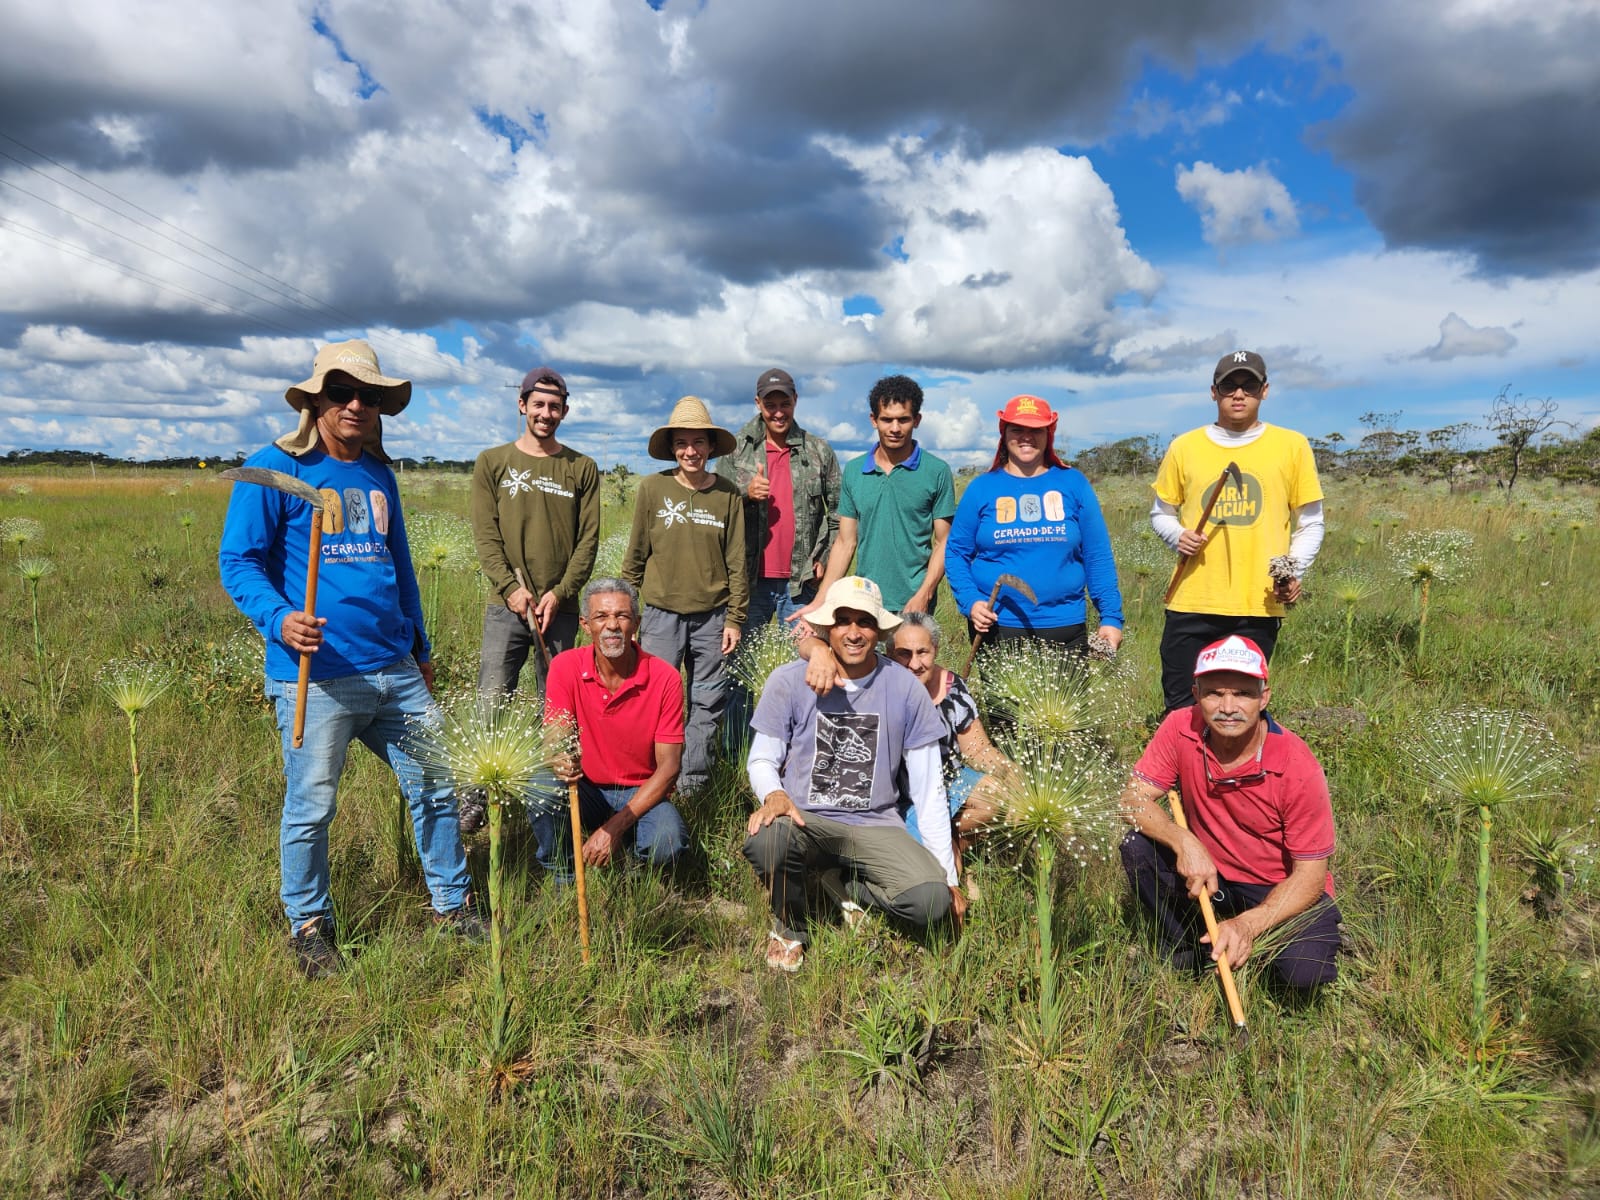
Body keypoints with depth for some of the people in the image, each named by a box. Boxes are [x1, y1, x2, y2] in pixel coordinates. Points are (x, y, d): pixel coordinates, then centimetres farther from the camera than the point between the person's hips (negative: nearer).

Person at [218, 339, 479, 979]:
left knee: (437, 787, 9)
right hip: (317, 675, -5)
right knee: (310, 807, 3)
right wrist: (278, 618, -24)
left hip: (395, 670, 6)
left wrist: (420, 646, 24)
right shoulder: (273, 469, -3)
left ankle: (452, 907, 27)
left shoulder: (379, 474, 14)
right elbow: (238, 561, -5)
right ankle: (309, 927, 26)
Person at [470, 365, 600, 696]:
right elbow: (486, 535, 1)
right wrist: (510, 587, -12)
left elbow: (588, 540, 2)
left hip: (561, 609, 1)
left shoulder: (583, 468, 7)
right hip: (506, 606, 0)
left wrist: (559, 593, -9)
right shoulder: (492, 462, 7)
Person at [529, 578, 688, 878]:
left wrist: (615, 826, -21)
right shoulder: (565, 667, -9)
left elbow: (668, 766, -13)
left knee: (668, 843, -31)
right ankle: (564, 881, -4)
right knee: (544, 787, -30)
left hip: (641, 794, -1)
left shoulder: (665, 678, -13)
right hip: (586, 789, 1)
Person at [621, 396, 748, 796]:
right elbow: (635, 555, 6)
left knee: (708, 702, 6)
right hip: (661, 613, -1)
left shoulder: (728, 494, 2)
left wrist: (735, 618, 1)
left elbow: (736, 563, 4)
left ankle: (692, 782, 19)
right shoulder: (652, 488, 0)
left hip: (712, 616, 1)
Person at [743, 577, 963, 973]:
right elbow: (761, 760, 4)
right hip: (805, 819, -1)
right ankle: (789, 927, 0)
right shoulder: (788, 681, -3)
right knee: (765, 840, -36)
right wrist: (774, 794, -22)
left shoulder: (905, 690, -1)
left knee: (932, 901, -26)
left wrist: (948, 877, 2)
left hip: (876, 826, 1)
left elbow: (928, 791, 2)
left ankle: (849, 886, 9)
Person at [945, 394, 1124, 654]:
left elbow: (1098, 556, 3)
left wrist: (1111, 617, -3)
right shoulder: (982, 488, 4)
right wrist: (970, 602, -11)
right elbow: (956, 553, 4)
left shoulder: (1073, 483, 4)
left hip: (1065, 627, 1)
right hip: (996, 627, 0)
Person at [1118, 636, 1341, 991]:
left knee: (1304, 972, -29)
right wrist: (1184, 843, -33)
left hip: (1280, 892, -3)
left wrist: (1248, 924, -34)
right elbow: (1133, 800, -14)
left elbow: (1310, 874, -20)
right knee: (1138, 847, -22)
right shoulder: (1181, 729, -17)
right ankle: (1183, 950, 2)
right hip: (1208, 873, 3)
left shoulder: (1298, 767, -24)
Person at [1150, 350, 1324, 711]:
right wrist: (1177, 536, -5)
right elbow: (1160, 513, 16)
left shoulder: (1291, 446, 4)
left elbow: (1311, 524, 9)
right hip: (1191, 602, 1)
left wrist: (1294, 571, -7)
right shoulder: (1184, 446, 6)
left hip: (1258, 605, -1)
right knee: (1181, 709, 4)